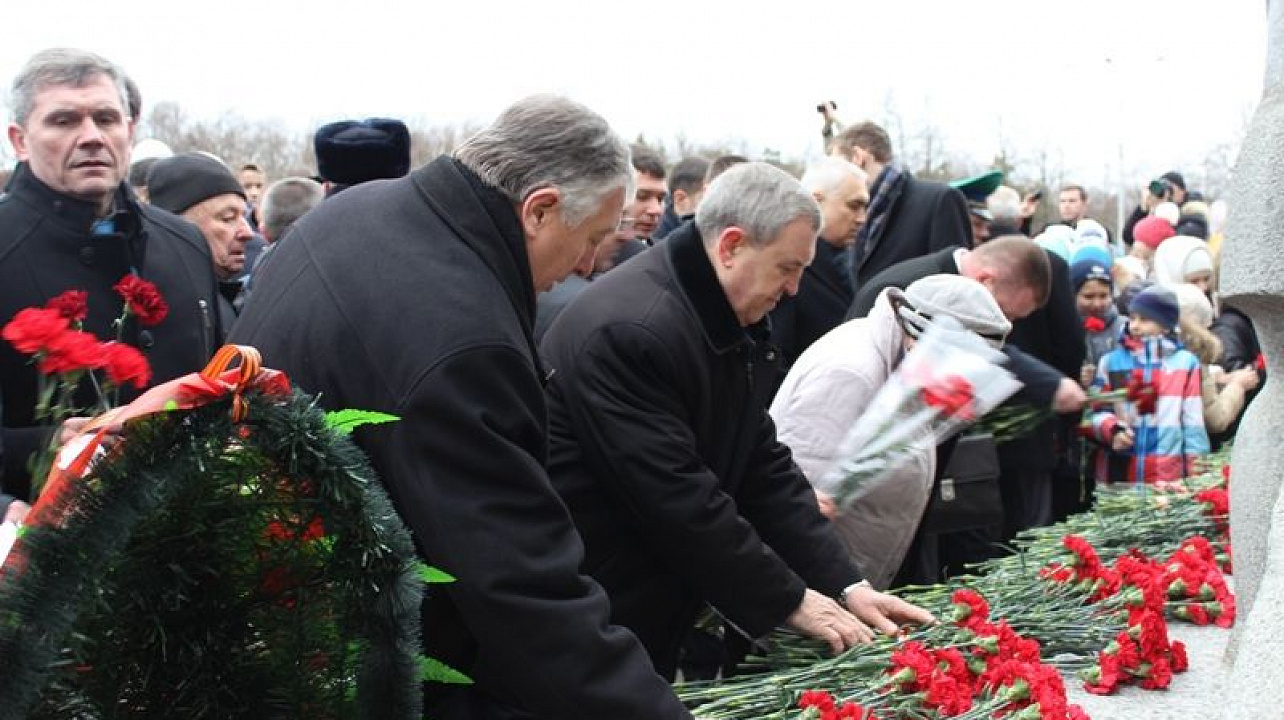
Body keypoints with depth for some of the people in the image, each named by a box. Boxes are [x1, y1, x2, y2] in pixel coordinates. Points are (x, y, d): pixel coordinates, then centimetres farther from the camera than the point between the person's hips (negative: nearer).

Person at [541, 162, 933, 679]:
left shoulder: (732, 326, 5)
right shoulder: (627, 330, -24)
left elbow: (764, 465, 7)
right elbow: (678, 498, -25)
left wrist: (844, 584, -1)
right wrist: (789, 601, -16)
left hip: (657, 609, 9)